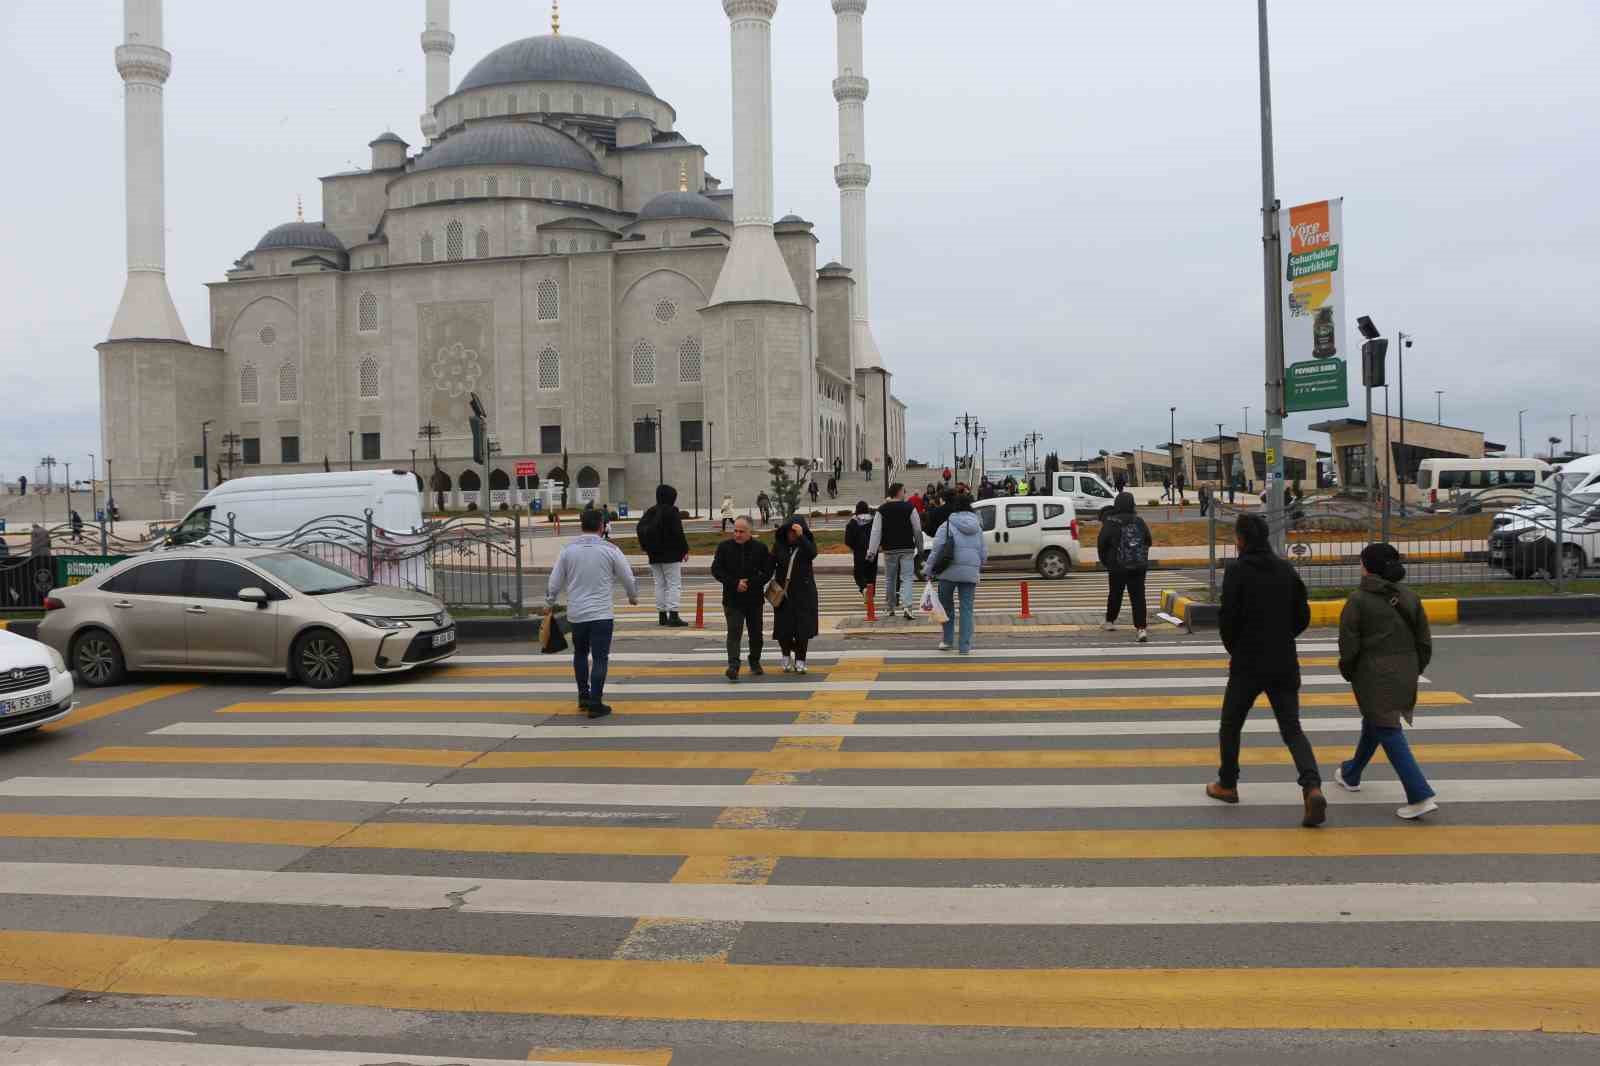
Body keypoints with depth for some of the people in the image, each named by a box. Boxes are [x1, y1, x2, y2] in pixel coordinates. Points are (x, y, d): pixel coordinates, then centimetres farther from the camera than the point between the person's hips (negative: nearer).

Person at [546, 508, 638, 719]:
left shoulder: (568, 550, -1)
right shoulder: (610, 549, -7)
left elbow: (554, 582, 4)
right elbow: (627, 577, 2)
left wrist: (550, 603, 21)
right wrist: (633, 596, 21)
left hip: (576, 614, 3)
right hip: (601, 614, -3)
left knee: (580, 654, 22)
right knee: (600, 659, 1)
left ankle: (583, 696, 25)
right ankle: (595, 704, -5)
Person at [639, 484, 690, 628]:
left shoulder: (650, 513, 9)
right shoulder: (672, 512, -12)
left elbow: (641, 528, 10)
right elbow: (678, 533, -15)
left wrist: (646, 548, 16)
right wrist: (685, 550, -8)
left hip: (654, 556, 7)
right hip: (671, 554, -6)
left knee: (660, 584, 12)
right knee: (674, 584, -3)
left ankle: (662, 615, 14)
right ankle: (673, 615, -10)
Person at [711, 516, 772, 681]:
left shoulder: (760, 548, -1)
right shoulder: (724, 547, -1)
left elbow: (767, 571, -2)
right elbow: (716, 570, -4)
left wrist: (750, 583, -15)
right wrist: (735, 583, -15)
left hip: (754, 598, 2)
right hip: (732, 599, -2)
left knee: (756, 633, 13)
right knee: (734, 632, -12)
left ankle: (755, 662, 32)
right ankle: (733, 667, -18)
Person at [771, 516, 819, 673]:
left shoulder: (807, 543, -2)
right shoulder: (779, 544, 1)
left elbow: (812, 554, -23)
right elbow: (771, 564, 7)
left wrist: (801, 536, -30)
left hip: (804, 591, -1)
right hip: (782, 591, 1)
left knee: (803, 627, -3)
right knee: (783, 627, 2)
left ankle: (800, 661, 7)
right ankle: (787, 657, 24)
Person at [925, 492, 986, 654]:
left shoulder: (947, 525, -3)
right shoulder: (978, 527, 11)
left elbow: (937, 549, -9)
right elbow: (984, 552, 14)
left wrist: (929, 571, -3)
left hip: (949, 571, -3)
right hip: (971, 573, 3)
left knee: (947, 604, 14)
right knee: (967, 609, 5)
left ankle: (947, 640, 20)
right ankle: (965, 646, 3)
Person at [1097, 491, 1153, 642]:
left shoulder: (1110, 523, -8)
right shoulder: (1139, 522, 2)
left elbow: (1102, 543, -7)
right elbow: (1149, 541, 8)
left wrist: (1105, 561, 7)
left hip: (1117, 566, -1)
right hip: (1139, 566, 1)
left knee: (1115, 594, 16)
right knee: (1138, 596, 0)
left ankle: (1110, 621, 30)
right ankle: (1141, 628, -10)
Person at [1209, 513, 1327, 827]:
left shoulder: (1238, 571, -11)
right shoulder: (1286, 569, 5)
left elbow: (1229, 617, -13)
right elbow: (1303, 616, 8)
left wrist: (1233, 648, 5)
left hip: (1248, 663, -4)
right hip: (1284, 664, 4)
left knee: (1230, 724, 15)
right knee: (1292, 729, 5)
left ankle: (1227, 784, 27)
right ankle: (1312, 787, -16)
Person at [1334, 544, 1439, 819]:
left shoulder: (1358, 600, -11)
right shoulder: (1409, 597, 3)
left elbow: (1348, 645, -11)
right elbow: (1424, 642, 5)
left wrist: (1348, 673, 6)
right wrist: (1413, 672, 17)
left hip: (1374, 677, -6)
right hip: (1405, 676, 6)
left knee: (1389, 734, -3)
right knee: (1373, 724, 23)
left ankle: (1421, 796, -12)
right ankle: (1351, 775, 42)